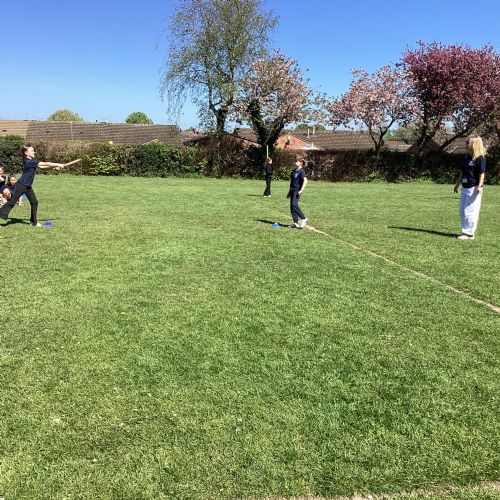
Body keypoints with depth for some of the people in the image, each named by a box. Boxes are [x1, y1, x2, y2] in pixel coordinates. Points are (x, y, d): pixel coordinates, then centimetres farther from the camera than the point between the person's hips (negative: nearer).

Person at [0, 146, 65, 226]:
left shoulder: (32, 161, 8)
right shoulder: (29, 161, -19)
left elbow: (41, 166, 11)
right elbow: (45, 164, -19)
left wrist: (54, 167, 0)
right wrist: (58, 165, -17)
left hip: (28, 186, 9)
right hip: (21, 185, -9)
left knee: (34, 202, 8)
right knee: (12, 201, -6)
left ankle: (34, 221, 15)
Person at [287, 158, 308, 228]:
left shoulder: (301, 171, -8)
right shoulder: (294, 171, 17)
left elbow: (305, 181, -17)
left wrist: (301, 190, -24)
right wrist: (289, 192, 24)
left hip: (297, 190, -9)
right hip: (292, 190, 9)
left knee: (294, 205, -20)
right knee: (292, 206, 4)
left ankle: (304, 219, -8)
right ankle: (295, 223, 8)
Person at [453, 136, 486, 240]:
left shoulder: (480, 158, -11)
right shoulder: (467, 157, 12)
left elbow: (482, 173, -14)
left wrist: (480, 186, -23)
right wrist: (457, 184, 22)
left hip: (474, 188, -9)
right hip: (465, 187, 9)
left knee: (470, 211, -6)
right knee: (461, 211, 12)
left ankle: (469, 233, 2)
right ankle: (465, 231, 23)